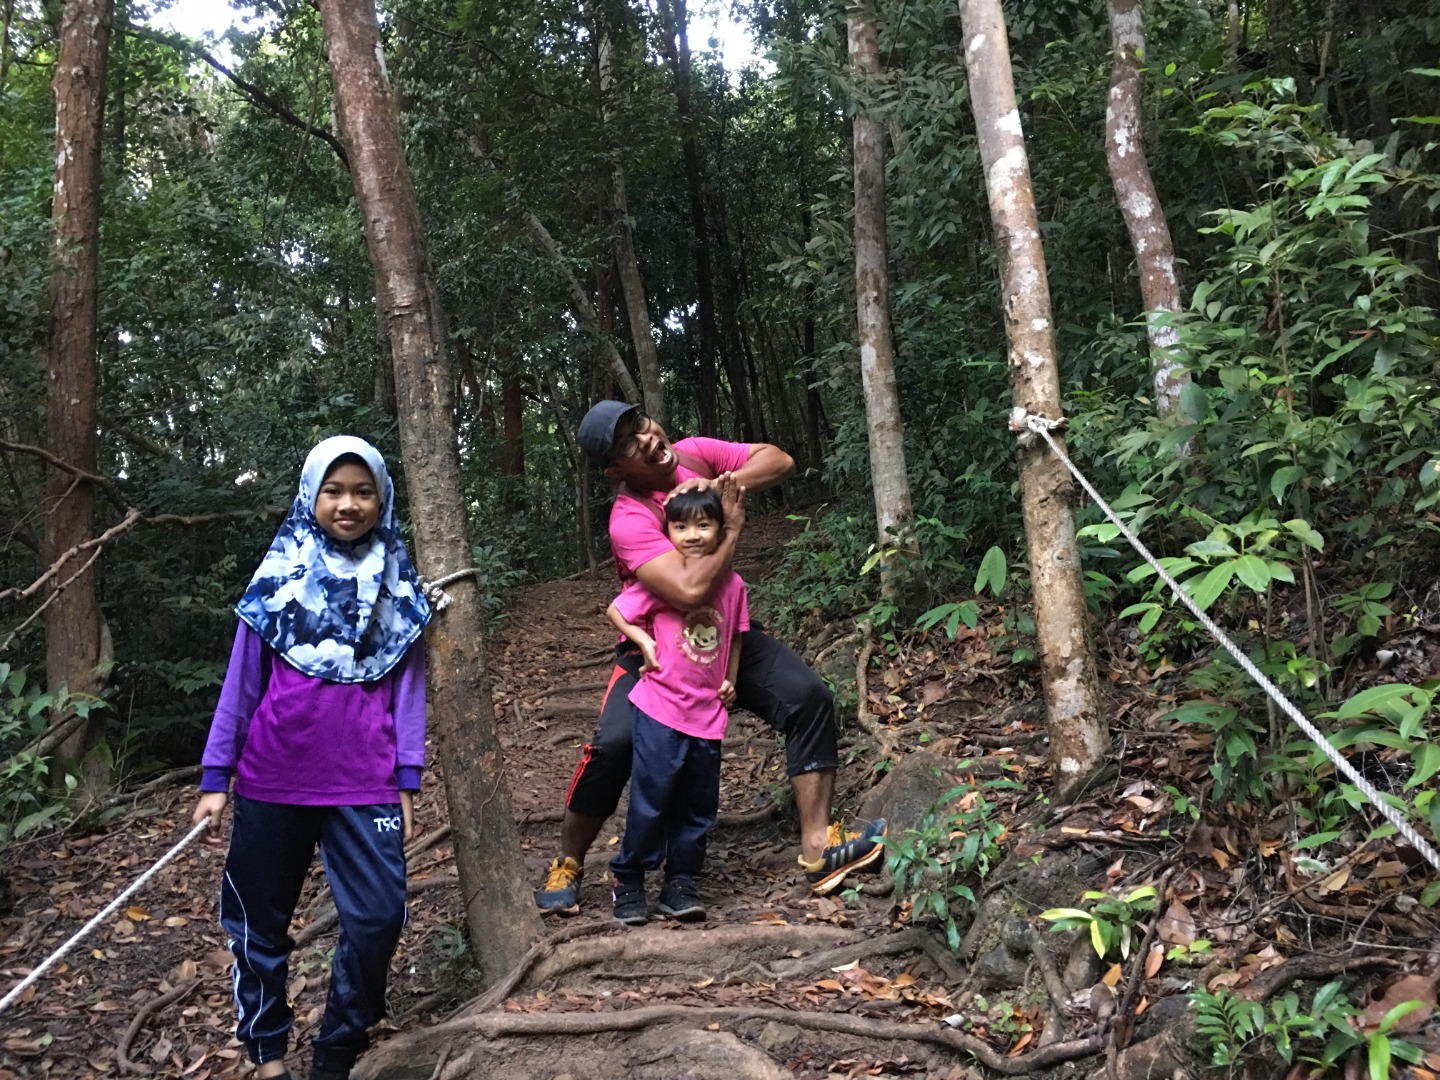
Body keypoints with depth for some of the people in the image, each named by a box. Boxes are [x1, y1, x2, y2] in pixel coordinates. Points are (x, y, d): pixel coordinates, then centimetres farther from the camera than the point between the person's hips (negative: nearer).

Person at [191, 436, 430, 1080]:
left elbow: (407, 688, 5)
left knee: (379, 917, -7)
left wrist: (408, 781, 2)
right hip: (272, 782, 0)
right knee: (261, 921, 11)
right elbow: (242, 681, 3)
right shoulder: (280, 576, 1)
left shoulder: (400, 588, 4)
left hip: (364, 785, 0)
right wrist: (214, 777, 2)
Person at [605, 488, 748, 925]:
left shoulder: (731, 584, 3)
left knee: (698, 803, 10)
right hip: (660, 708, -4)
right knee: (651, 798, -2)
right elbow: (615, 611, 1)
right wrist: (644, 641, -13)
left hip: (707, 713, 4)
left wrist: (731, 679, 6)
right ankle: (628, 881, 14)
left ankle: (680, 883, 23)